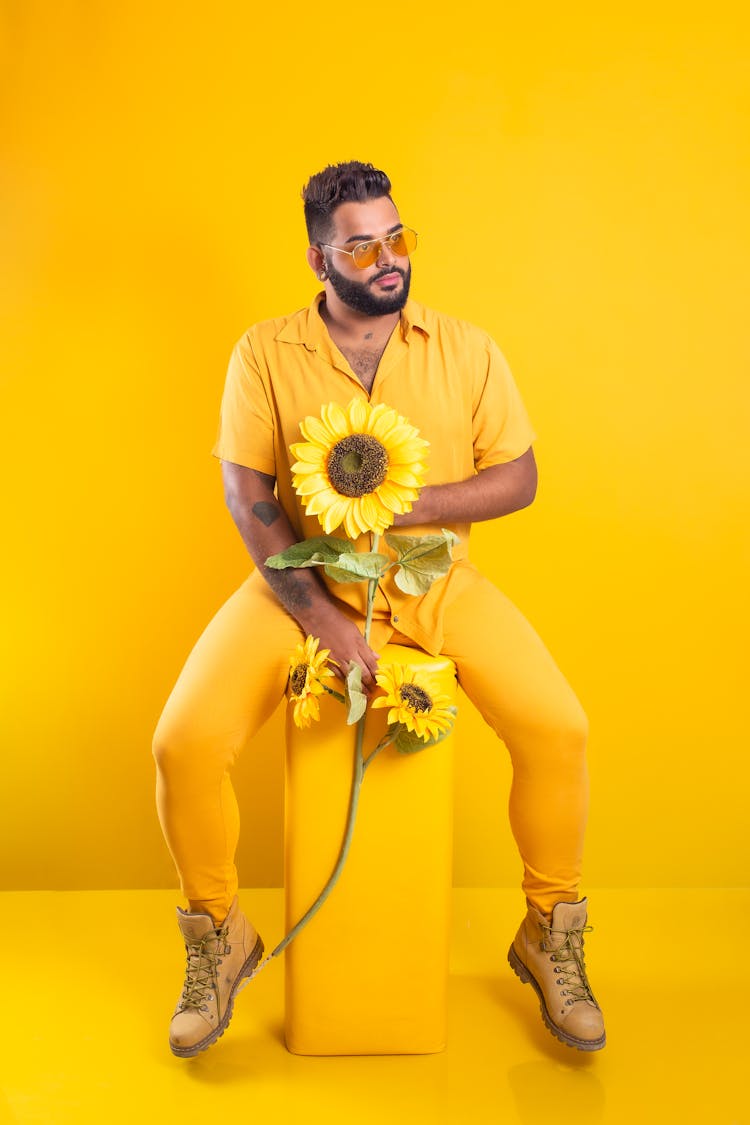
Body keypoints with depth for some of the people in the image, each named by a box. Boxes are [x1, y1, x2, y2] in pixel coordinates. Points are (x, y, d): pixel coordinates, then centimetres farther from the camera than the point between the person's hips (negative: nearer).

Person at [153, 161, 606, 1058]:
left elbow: (518, 479, 1)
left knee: (557, 728, -20)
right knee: (184, 743, -20)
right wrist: (323, 621, -19)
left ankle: (549, 935, 7)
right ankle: (218, 938, 9)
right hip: (301, 579, 0)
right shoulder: (265, 354, -3)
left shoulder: (466, 350, 1)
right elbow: (249, 502, -7)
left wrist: (412, 502, -18)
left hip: (436, 579, 1)